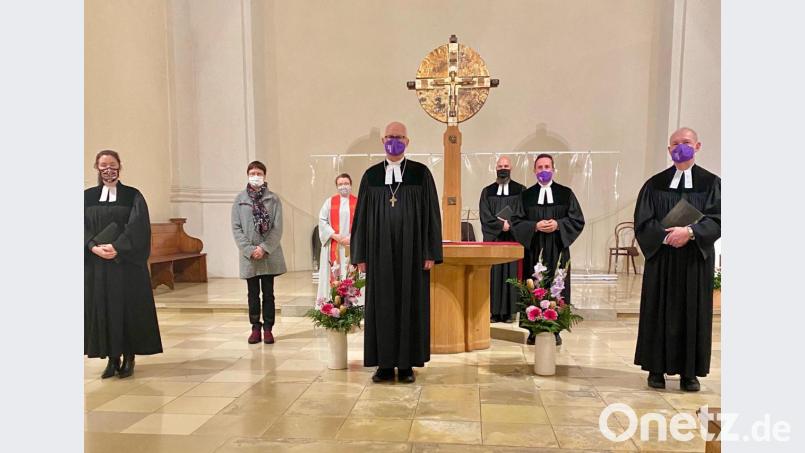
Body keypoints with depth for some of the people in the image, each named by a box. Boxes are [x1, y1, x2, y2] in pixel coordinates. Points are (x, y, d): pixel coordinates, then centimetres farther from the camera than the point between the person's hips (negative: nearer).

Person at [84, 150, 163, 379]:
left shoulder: (133, 196, 1)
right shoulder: (88, 196, 8)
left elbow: (138, 227, -9)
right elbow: (83, 227, 1)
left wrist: (117, 247, -19)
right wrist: (93, 247, -15)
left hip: (127, 263, -2)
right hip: (96, 265, 2)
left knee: (128, 308, 1)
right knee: (103, 309, 4)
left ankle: (129, 358, 11)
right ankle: (112, 358, 14)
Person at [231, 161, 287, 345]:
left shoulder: (273, 199, 0)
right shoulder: (240, 199, 3)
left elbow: (277, 228, -3)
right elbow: (236, 228, -1)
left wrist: (264, 248, -13)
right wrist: (250, 250, -10)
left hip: (269, 254, -1)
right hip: (248, 255, 1)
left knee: (268, 293, 6)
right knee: (253, 293, 9)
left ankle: (268, 329, 14)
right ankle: (255, 328, 18)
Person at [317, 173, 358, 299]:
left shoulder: (358, 202, 6)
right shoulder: (330, 202, 9)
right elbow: (322, 220, 2)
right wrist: (334, 235, -10)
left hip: (353, 246, 0)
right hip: (333, 246, 1)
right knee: (334, 274, -1)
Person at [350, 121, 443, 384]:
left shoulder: (421, 173, 2)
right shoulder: (371, 175, 7)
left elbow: (431, 214, 0)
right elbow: (362, 217, 8)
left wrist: (431, 253, -6)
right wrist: (360, 255, 4)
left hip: (411, 253, -1)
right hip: (380, 253, 2)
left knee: (411, 303, 4)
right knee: (382, 304, 5)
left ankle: (406, 364, 14)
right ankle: (385, 364, 15)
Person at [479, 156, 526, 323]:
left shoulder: (520, 190, 7)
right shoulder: (487, 192, 11)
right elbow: (485, 216, 1)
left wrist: (508, 224, -13)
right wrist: (501, 225, -11)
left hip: (513, 239, -1)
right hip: (492, 239, 1)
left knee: (510, 273, -3)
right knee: (494, 274, -1)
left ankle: (508, 312, 1)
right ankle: (494, 311, 1)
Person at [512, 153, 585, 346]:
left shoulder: (565, 193, 6)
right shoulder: (526, 195, 8)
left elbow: (578, 220, 3)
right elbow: (517, 222, 3)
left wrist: (558, 225, -13)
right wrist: (535, 226, -13)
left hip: (558, 251, 0)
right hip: (533, 251, 0)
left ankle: (555, 330, 8)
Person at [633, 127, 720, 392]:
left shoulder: (710, 183, 5)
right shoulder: (655, 184, 6)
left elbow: (716, 220, -5)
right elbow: (642, 221, -1)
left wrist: (690, 231, -21)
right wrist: (667, 236, -17)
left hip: (696, 260, 0)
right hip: (661, 259, 0)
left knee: (693, 313, 3)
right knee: (660, 313, 2)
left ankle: (689, 372, 12)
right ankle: (657, 368, 10)